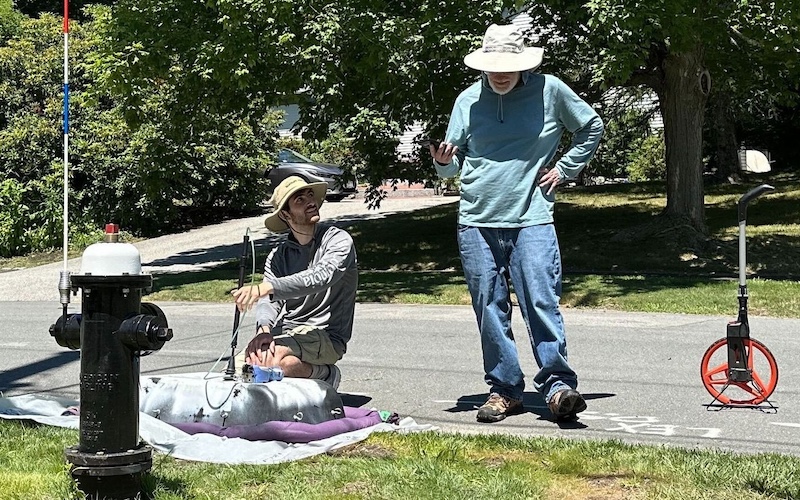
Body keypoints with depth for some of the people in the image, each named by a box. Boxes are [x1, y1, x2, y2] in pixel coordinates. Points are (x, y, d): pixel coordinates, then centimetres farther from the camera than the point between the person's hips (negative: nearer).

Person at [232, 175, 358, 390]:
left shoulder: (338, 240, -3)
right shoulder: (278, 256, 12)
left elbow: (320, 278, -23)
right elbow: (270, 301, -1)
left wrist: (265, 287, -35)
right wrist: (264, 329, -26)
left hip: (326, 335, -5)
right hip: (285, 331, 5)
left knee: (274, 356, -33)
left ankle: (325, 374, -4)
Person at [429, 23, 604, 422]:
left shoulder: (549, 90, 2)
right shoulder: (468, 100, 7)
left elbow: (592, 127, 16)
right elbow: (453, 164, 13)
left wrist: (565, 168, 7)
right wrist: (444, 162, -10)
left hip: (531, 218, -2)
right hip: (477, 222, 3)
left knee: (541, 300, -11)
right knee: (489, 308, 4)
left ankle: (557, 383, -7)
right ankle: (504, 389, 12)